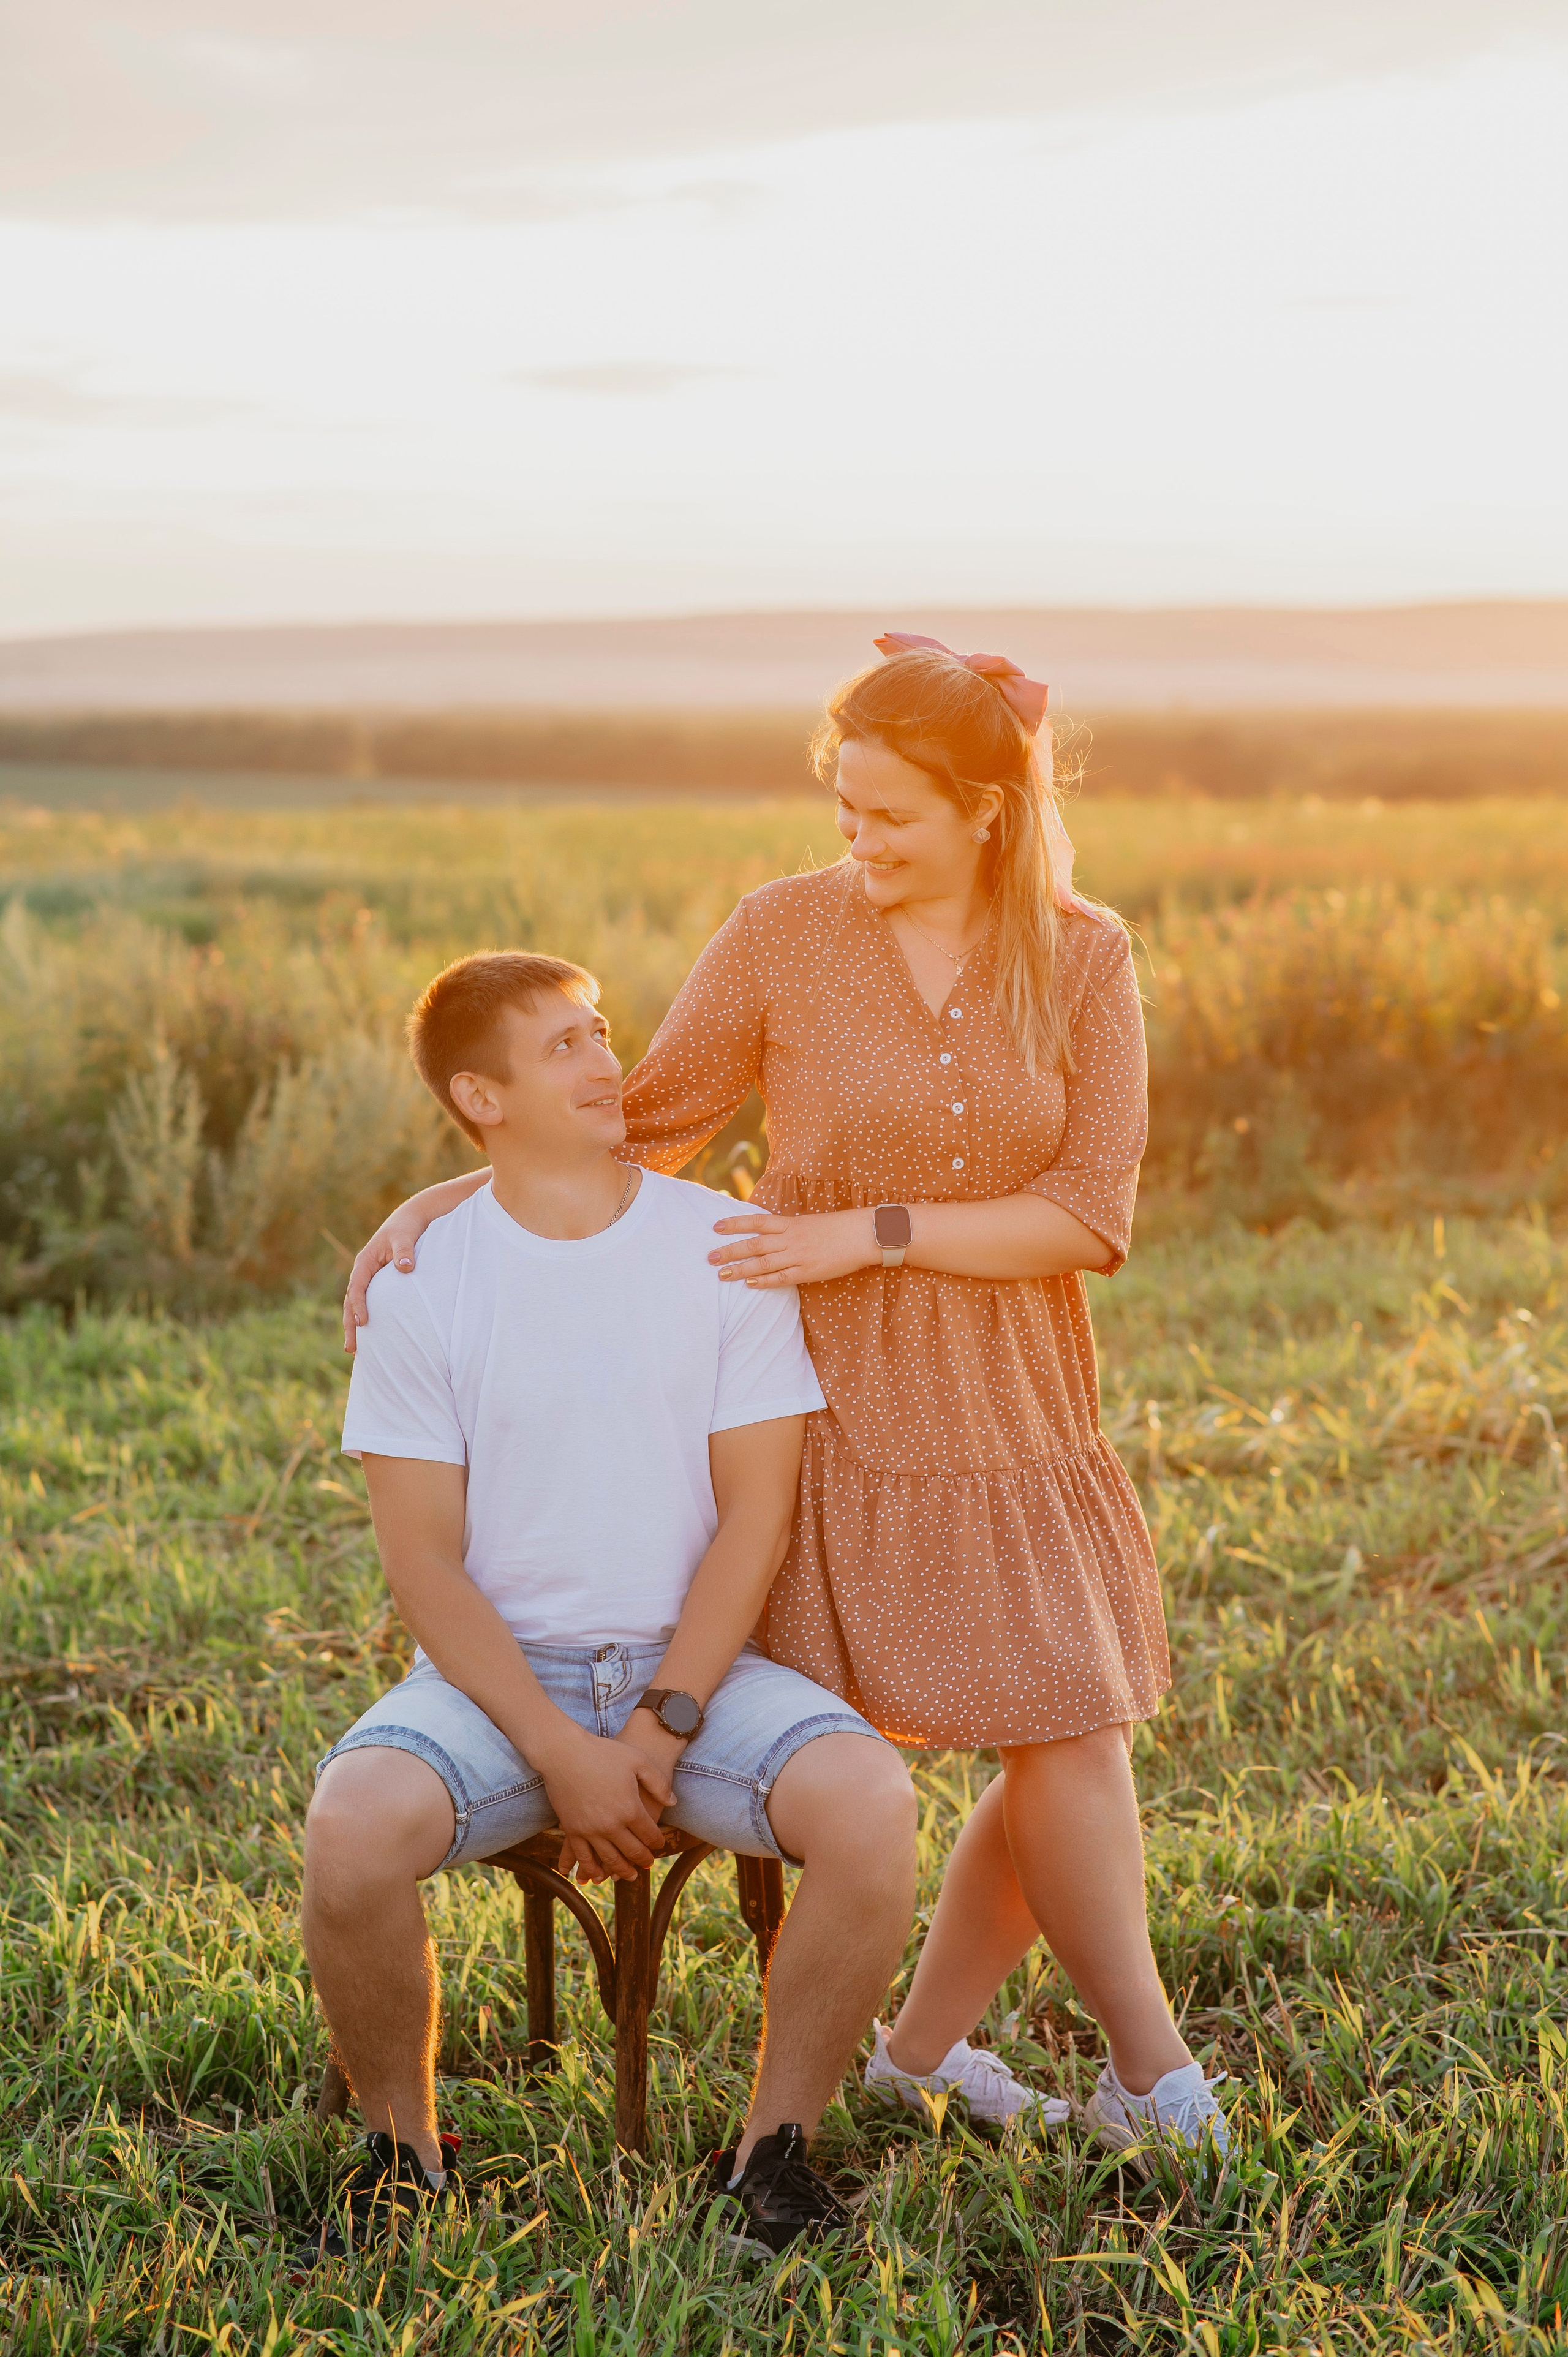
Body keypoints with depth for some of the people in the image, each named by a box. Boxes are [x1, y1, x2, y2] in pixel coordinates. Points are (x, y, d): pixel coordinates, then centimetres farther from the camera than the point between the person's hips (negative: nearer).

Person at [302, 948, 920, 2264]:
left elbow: (755, 1516, -3)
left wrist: (660, 1728, -13)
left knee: (870, 1806, -28)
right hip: (496, 1669, 0)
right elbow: (424, 1563, -4)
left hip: (698, 1663, 1)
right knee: (354, 1831, -31)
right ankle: (402, 2148, -1)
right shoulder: (422, 1287, -2)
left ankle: (776, 2145, -5)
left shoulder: (727, 1252, 0)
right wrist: (560, 1754, -16)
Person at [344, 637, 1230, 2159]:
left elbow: (1090, 1220, -9)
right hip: (837, 1407, -3)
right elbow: (645, 1128, 2)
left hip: (1016, 1411, 3)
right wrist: (445, 1199, -8)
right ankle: (1152, 2074, 14)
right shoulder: (784, 933, -6)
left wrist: (865, 1234, -17)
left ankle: (922, 2053, 22)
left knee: (1072, 1745, 3)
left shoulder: (1083, 958, -2)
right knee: (1063, 1755, -3)